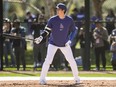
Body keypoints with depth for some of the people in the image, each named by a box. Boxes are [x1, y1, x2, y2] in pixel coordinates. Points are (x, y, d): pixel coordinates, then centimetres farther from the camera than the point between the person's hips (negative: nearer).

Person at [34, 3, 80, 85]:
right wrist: (41, 37, -21)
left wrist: (70, 40, -10)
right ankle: (42, 78, -5)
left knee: (71, 60, 2)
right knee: (48, 60, -13)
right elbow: (47, 30, -6)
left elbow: (73, 31, 3)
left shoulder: (69, 20, -7)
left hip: (65, 44, 1)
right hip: (53, 43, -1)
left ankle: (76, 77, 19)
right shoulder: (52, 19, -10)